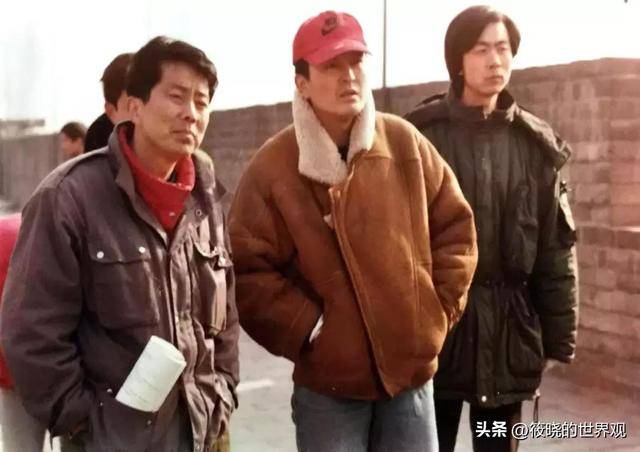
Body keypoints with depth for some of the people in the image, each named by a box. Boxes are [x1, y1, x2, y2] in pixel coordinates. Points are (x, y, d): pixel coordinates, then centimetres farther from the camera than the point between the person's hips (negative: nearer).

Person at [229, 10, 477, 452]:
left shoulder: (405, 142, -1)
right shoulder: (273, 167, -10)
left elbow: (455, 225, 8)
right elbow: (247, 272, -9)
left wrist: (440, 309, 2)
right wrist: (308, 329, -12)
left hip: (412, 368, 3)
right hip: (329, 381, -3)